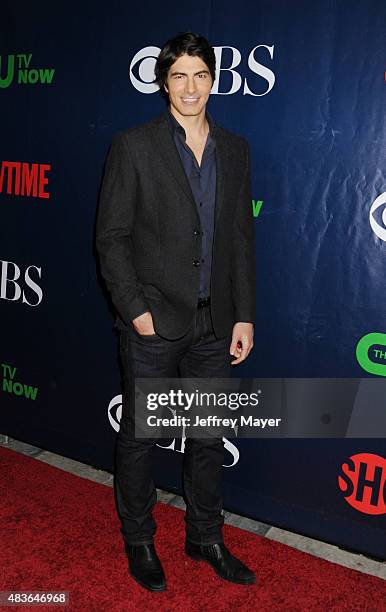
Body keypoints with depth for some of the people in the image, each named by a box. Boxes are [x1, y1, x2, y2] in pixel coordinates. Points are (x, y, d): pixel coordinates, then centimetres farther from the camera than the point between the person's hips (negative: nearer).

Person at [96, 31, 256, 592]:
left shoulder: (234, 149, 8)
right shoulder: (133, 146, -5)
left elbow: (241, 238, 8)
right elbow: (111, 237, -6)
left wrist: (244, 315, 4)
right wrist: (135, 310, -12)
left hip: (215, 324, 4)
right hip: (153, 322, -4)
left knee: (208, 437, 15)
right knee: (139, 436, 10)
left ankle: (206, 537, 35)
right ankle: (139, 540, 31)